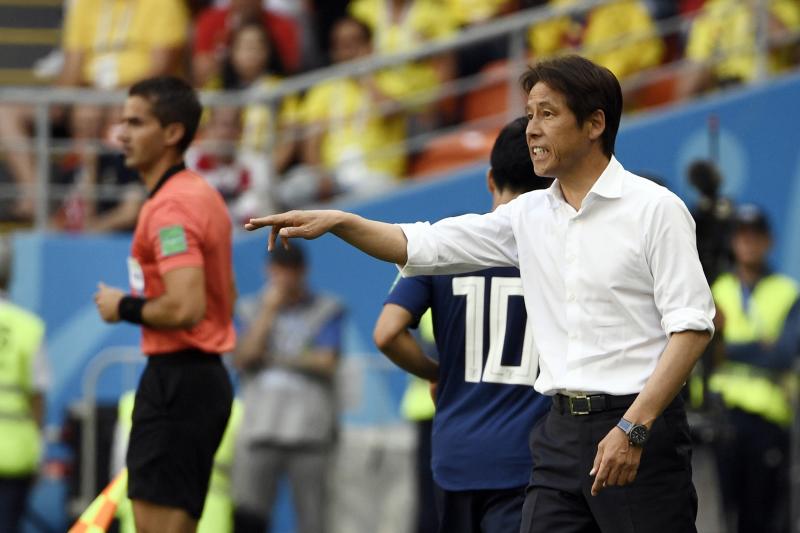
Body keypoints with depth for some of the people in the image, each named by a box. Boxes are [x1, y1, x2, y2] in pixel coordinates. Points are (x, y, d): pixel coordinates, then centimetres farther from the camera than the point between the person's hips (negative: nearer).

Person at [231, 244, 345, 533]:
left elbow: (326, 363, -2)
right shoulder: (259, 310, 16)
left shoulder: (326, 311, 8)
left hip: (308, 421, -2)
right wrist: (269, 311, -1)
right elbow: (243, 358, 2)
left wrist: (274, 358, 1)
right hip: (260, 423, 2)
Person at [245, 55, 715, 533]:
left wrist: (633, 429, -19)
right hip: (561, 431, 6)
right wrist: (339, 222, -5)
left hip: (639, 427, -6)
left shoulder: (656, 209, -6)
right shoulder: (530, 215, 12)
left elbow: (692, 326, -11)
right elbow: (425, 245, 12)